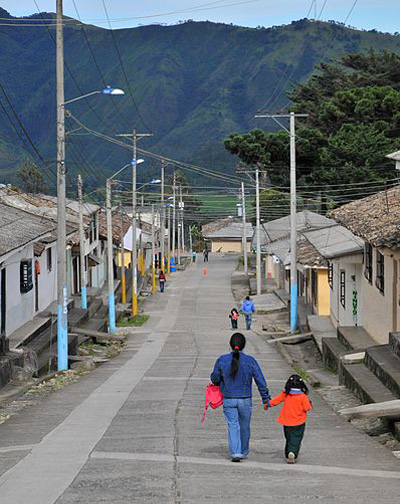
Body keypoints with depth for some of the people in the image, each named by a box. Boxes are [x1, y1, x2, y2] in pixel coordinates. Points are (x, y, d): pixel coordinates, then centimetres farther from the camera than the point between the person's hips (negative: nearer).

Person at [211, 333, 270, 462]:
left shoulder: (222, 360, -7)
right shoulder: (250, 361, -8)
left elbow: (215, 379, 4)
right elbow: (260, 381, -6)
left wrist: (221, 385, 27)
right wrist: (266, 399, 2)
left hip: (228, 400, 0)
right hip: (245, 400, 0)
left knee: (233, 426, 1)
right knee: (244, 426, 16)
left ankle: (235, 452, -13)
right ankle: (244, 452, 30)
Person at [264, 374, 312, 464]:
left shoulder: (285, 394, -4)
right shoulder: (302, 396, -11)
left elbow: (276, 400, 5)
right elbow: (307, 408, -11)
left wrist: (268, 405, 22)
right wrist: (310, 404, 11)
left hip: (287, 422, 3)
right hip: (299, 423, -3)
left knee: (289, 439, 18)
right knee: (296, 439, -5)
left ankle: (288, 455, 20)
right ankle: (293, 453, -27)